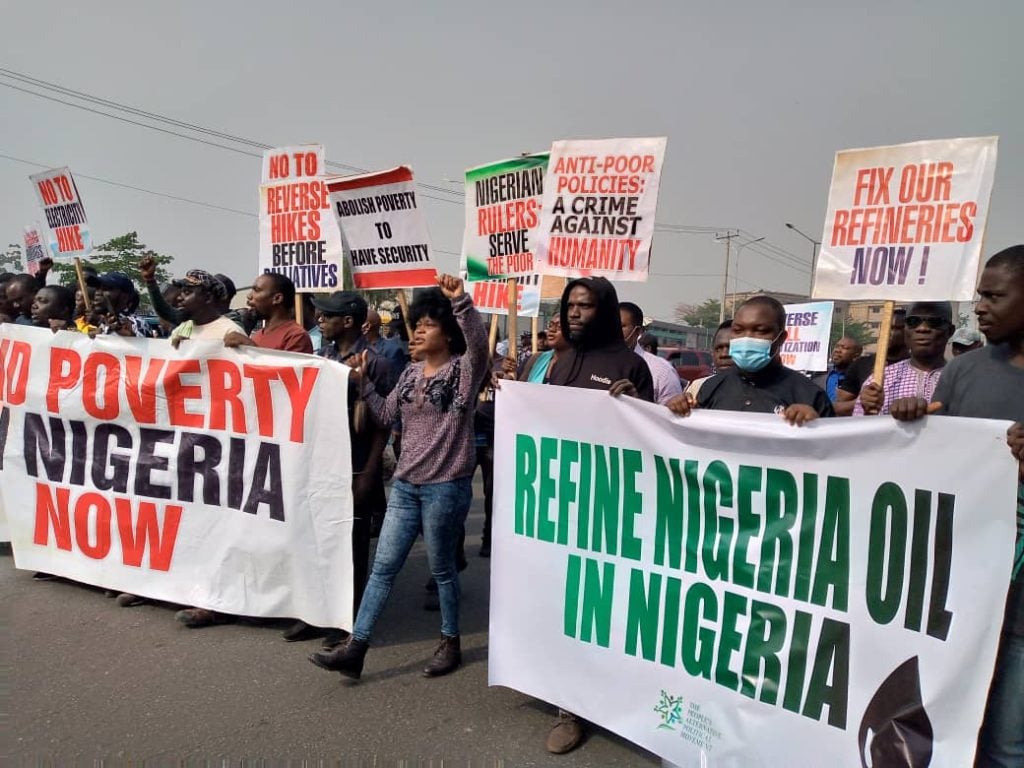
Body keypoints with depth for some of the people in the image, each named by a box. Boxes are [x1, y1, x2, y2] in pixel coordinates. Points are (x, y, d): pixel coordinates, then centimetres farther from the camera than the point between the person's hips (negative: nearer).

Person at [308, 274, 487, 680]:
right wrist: (364, 383, 4)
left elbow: (479, 345, -31)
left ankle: (450, 643, 29)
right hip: (405, 484, 6)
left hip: (446, 486, -6)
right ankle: (355, 647, 14)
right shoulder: (411, 373, 11)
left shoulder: (463, 370, -8)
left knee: (441, 568, 9)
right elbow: (385, 416, 14)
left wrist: (461, 302, -40)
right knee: (383, 564, 7)